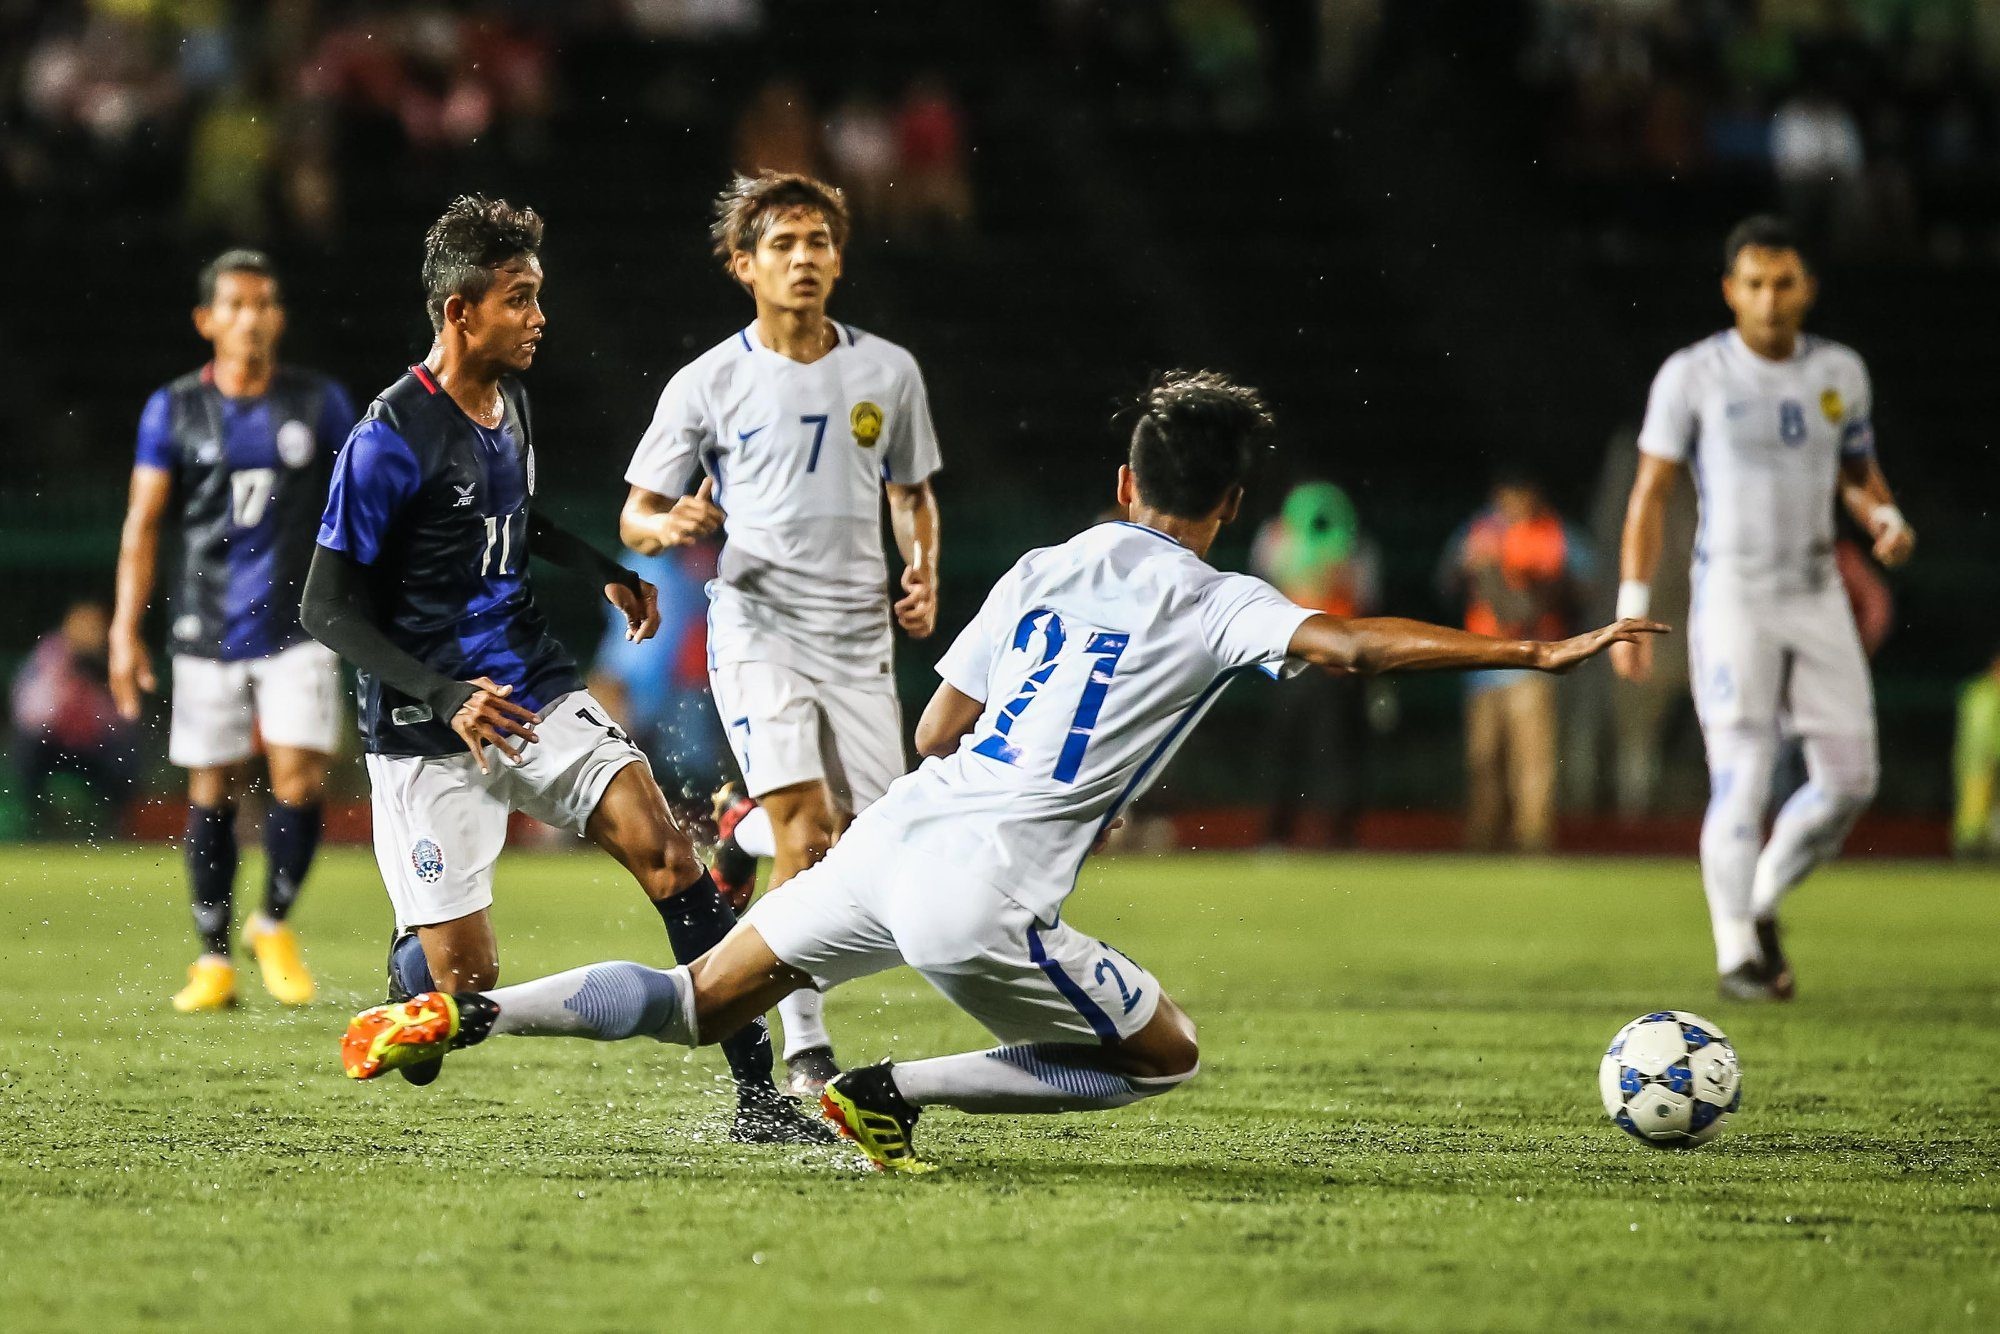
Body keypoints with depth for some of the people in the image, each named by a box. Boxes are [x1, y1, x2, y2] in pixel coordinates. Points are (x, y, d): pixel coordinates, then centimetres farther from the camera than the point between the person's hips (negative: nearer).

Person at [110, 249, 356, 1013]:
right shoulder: (174, 411, 2)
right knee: (213, 792, 3)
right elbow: (143, 523, 2)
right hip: (209, 631, 0)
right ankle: (214, 960, 14)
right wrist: (126, 632, -4)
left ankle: (274, 925, 13)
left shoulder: (319, 403, 4)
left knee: (299, 781, -10)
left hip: (298, 627, 0)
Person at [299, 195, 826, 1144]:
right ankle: (411, 959, 31)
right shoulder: (390, 440, -17)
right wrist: (446, 697, -26)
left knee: (664, 851, -14)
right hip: (429, 734, -6)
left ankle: (756, 1092, -14)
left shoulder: (510, 399, 8)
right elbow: (327, 610, -16)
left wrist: (605, 574, 18)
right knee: (466, 979, -8)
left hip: (533, 690, 6)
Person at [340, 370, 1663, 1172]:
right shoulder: (1212, 604, -2)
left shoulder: (1043, 570, 15)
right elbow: (1354, 642, -16)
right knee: (1166, 1054, 10)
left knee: (701, 1002, 19)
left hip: (895, 834, 6)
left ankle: (464, 1014, 2)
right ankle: (888, 1092, 3)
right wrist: (1538, 651, -16)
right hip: (983, 895, -6)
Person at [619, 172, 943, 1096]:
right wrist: (667, 526, -19)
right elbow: (635, 514, 5)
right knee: (807, 824, -20)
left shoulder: (888, 372, 6)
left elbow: (912, 495, 20)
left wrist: (922, 574, 0)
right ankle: (805, 1046, -14)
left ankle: (742, 823, 35)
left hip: (859, 635, 4)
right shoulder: (707, 384, -1)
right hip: (757, 626, -4)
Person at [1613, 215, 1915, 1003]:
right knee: (1742, 782, -9)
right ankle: (1737, 955, 2)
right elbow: (1650, 494, -3)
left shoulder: (1840, 372, 6)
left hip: (1817, 598, 4)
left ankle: (1761, 902, 24)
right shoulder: (1693, 376, -6)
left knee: (1849, 782, 1)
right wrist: (1633, 610, -9)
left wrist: (1885, 520, -4)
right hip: (1731, 595, -4)